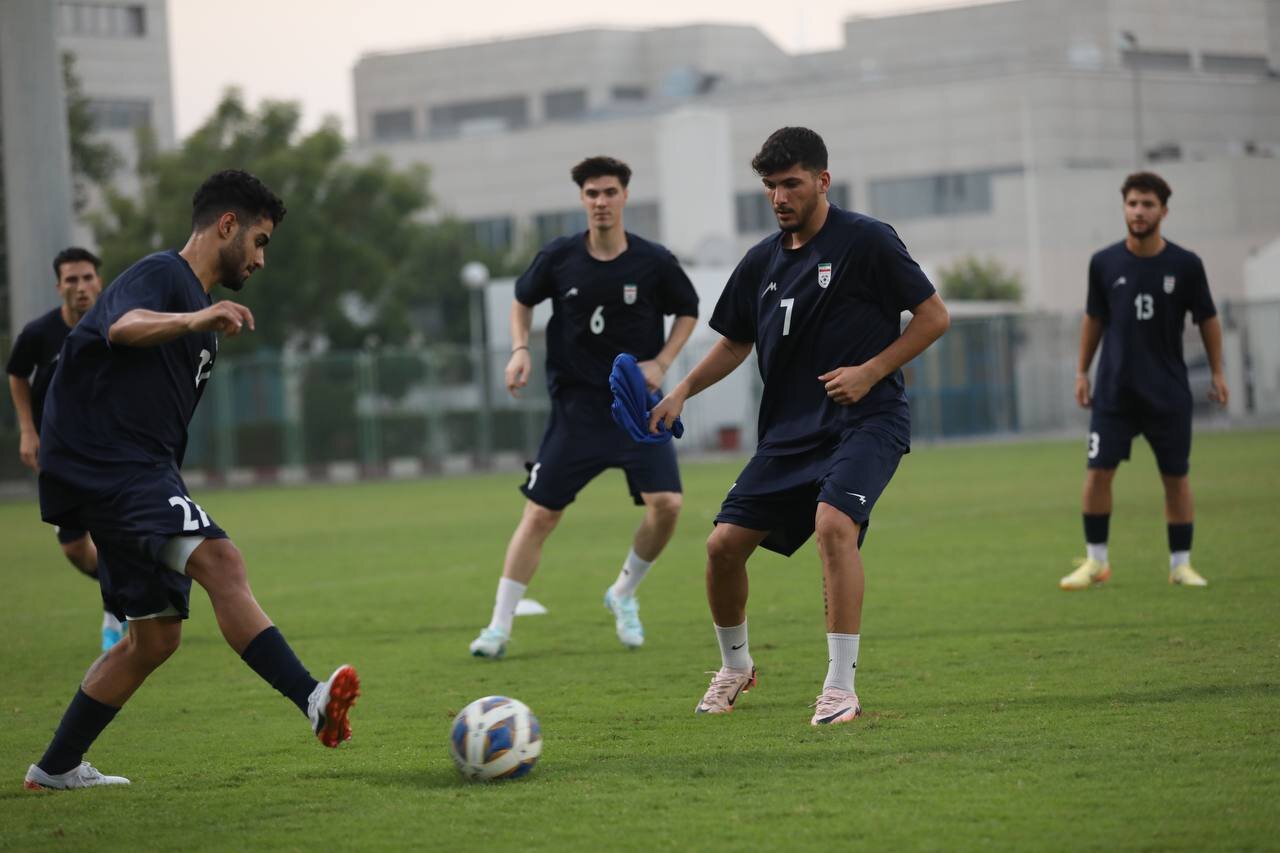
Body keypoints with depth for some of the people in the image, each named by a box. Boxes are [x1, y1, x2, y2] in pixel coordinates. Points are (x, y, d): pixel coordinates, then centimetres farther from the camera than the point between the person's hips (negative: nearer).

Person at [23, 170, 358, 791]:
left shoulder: (198, 304, 24)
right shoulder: (162, 274, -6)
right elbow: (124, 327, -30)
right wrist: (195, 320, -46)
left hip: (143, 475, 11)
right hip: (107, 467, -11)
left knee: (155, 636, 10)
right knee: (219, 560, -27)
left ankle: (57, 768, 19)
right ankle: (312, 701, -41)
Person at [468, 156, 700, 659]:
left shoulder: (654, 263, -6)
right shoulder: (558, 258, -4)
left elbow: (688, 311, 11)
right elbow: (523, 300, 14)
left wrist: (662, 361, -2)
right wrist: (520, 349, -2)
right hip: (576, 406, 0)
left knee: (666, 504, -16)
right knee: (539, 514, -3)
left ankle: (624, 594, 12)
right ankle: (500, 626, 6)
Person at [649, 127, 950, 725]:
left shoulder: (866, 241, -6)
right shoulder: (762, 261, 11)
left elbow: (933, 316, -4)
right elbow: (735, 343, 23)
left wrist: (871, 371, -14)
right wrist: (682, 392, 8)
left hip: (866, 421, -6)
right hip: (789, 429, 6)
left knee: (834, 522, -31)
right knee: (724, 543, 0)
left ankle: (841, 688, -25)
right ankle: (735, 667, 27)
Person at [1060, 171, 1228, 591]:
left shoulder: (1185, 265, -5)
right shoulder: (1104, 263, -1)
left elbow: (1208, 319, 5)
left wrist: (1217, 374, 3)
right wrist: (1082, 371, 9)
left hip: (1169, 393, -1)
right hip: (1114, 391, 1)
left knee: (1176, 477, 2)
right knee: (1098, 471, -6)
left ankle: (1181, 564, 13)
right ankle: (1095, 561, 6)